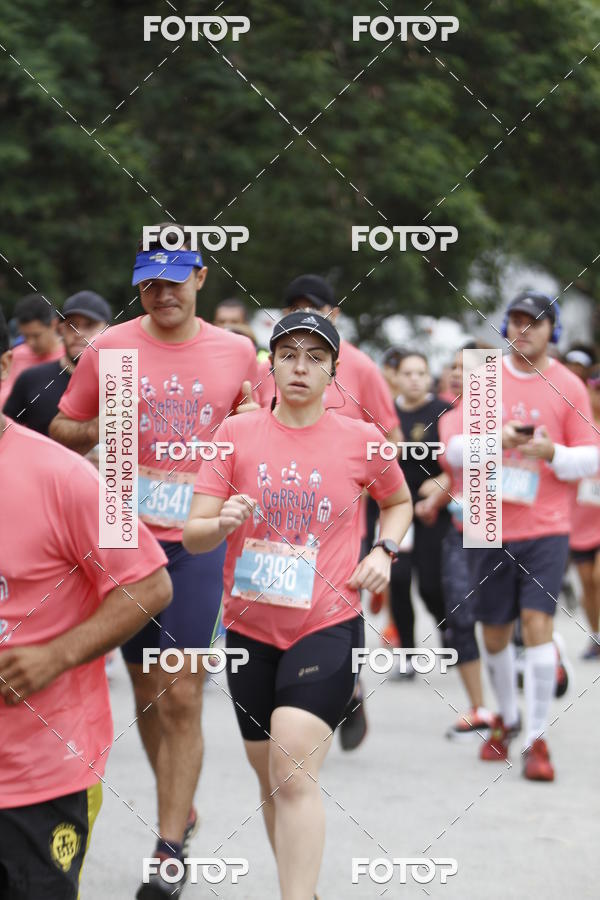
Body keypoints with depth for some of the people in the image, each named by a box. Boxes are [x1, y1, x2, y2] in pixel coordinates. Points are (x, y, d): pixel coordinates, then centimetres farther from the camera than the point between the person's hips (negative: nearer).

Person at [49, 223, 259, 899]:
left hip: (200, 542, -1)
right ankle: (180, 810, 31)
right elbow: (60, 429, 9)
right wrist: (98, 430, -11)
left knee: (183, 697, -7)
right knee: (147, 690, 11)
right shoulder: (110, 349, 2)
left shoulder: (237, 352, 5)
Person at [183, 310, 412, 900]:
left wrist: (383, 551, 1)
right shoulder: (237, 433, 0)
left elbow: (399, 501, 20)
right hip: (250, 627, 3)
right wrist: (222, 524, -23)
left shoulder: (360, 439, -1)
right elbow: (192, 536, -1)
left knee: (293, 772, -19)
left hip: (329, 626, -3)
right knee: (268, 773, 14)